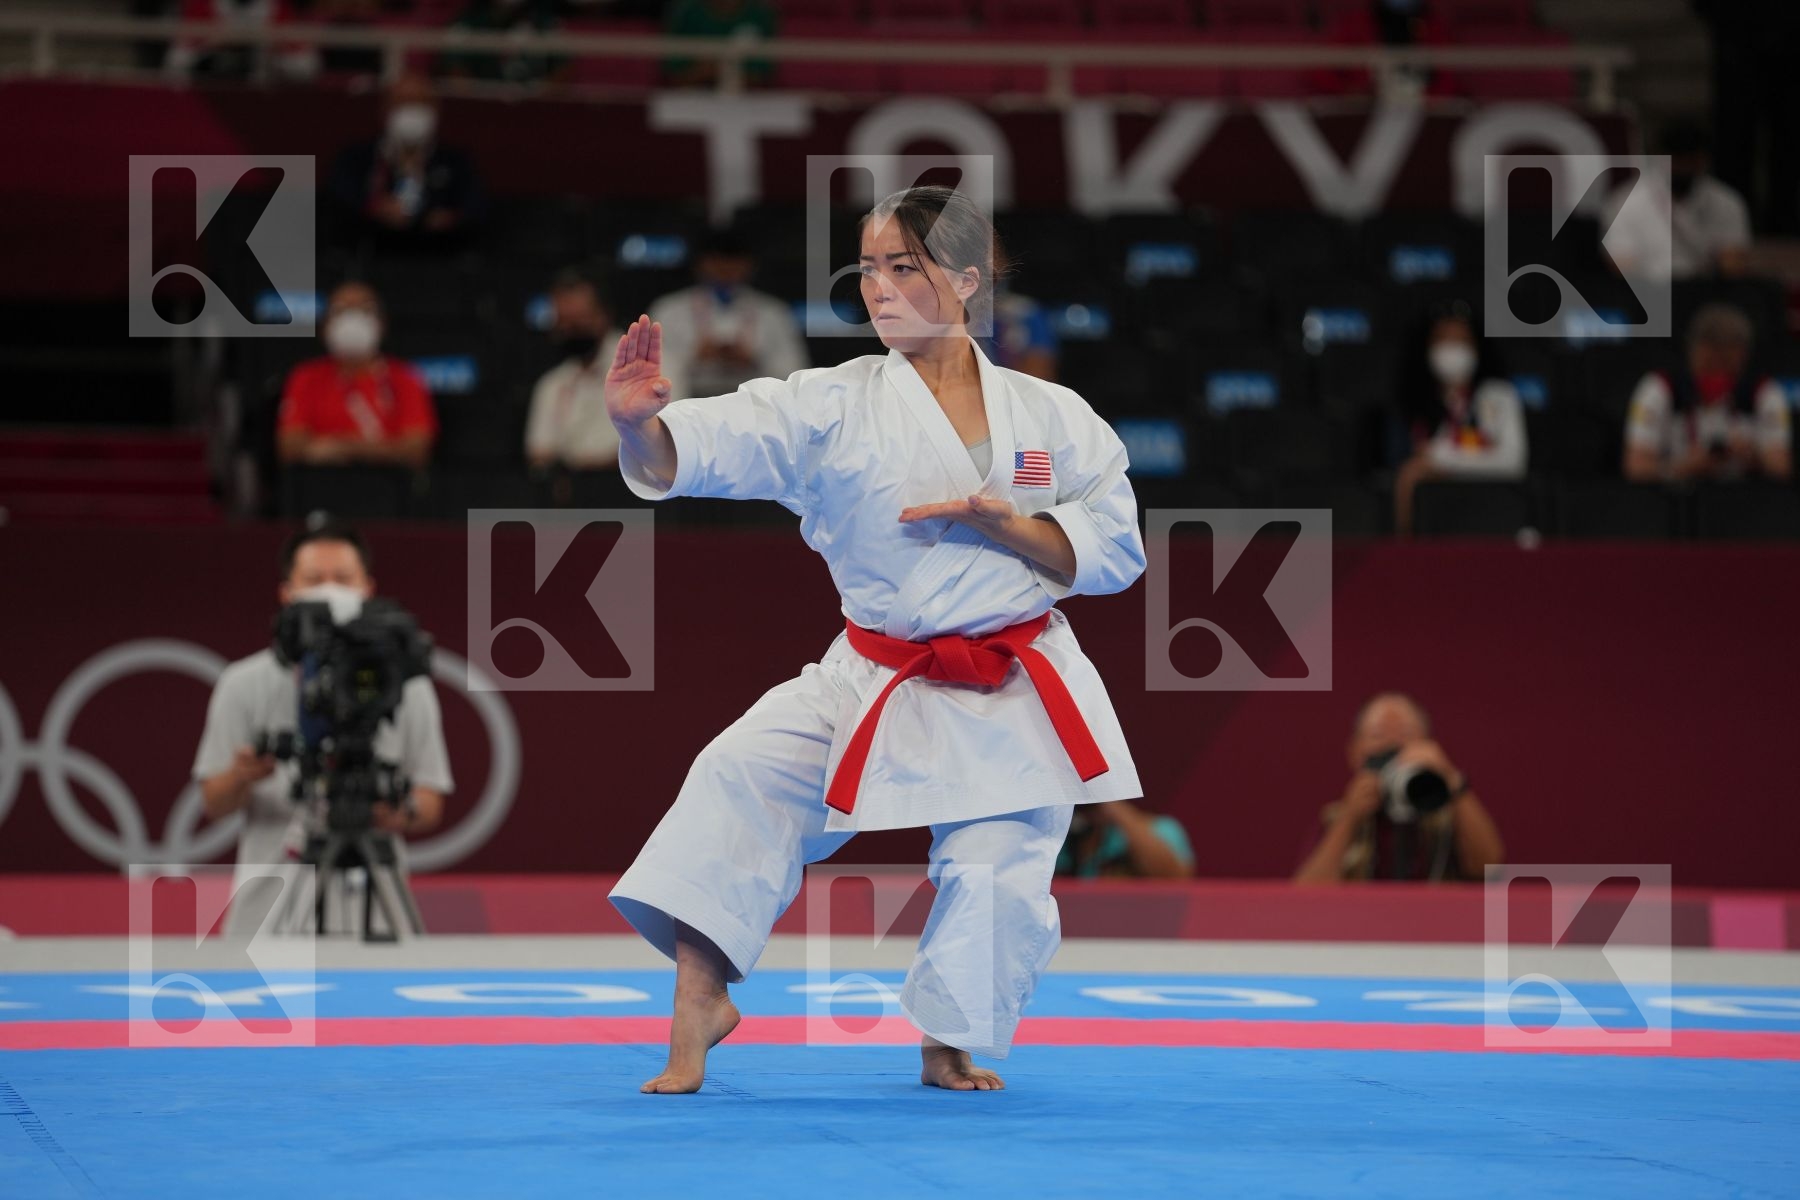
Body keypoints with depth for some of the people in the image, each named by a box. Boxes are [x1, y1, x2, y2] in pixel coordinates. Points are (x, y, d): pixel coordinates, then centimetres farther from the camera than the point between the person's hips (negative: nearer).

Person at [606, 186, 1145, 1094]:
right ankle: (699, 999, -14)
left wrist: (1003, 525, -17)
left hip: (1011, 702, 0)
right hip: (876, 687, 0)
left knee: (998, 875, -1)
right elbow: (708, 447, -18)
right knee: (742, 776, -20)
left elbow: (1113, 551, -1)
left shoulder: (1051, 417, -1)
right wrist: (641, 423, -42)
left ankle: (947, 1046, 25)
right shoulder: (834, 407, -4)